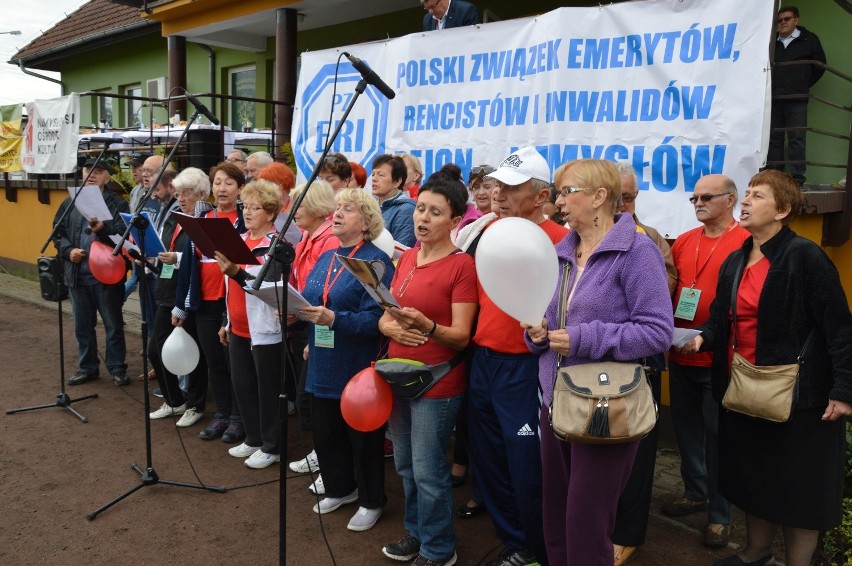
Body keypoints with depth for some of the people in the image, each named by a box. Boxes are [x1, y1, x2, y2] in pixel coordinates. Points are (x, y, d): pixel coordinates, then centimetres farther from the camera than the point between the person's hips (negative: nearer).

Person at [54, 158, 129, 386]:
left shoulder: (118, 204, -3)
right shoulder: (70, 203, 10)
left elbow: (123, 234, -15)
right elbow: (58, 231, 12)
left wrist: (103, 229, -32)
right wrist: (68, 250, -5)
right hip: (78, 275, 4)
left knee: (113, 325, 5)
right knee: (82, 325, 14)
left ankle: (117, 368, 17)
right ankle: (87, 367, 27)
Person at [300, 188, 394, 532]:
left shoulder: (376, 262, -13)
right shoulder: (325, 258, 11)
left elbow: (376, 319, -23)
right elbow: (306, 301, 13)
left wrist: (333, 319, -32)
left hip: (359, 369, -7)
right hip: (324, 367, 7)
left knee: (363, 437, 8)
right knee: (325, 431, 17)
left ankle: (371, 502, 28)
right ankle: (341, 489, 40)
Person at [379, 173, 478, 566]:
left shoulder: (463, 265, -14)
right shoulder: (406, 258, 8)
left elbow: (461, 336, -16)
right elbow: (385, 315, 11)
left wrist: (426, 326, -34)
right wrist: (391, 327, -11)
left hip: (436, 383, -7)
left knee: (428, 470, 3)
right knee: (405, 465, 18)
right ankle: (415, 533, 37)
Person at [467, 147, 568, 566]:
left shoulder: (559, 240, -13)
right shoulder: (488, 232, 8)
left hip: (525, 368, -7)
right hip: (482, 361, 7)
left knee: (528, 471, 4)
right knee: (488, 462, 17)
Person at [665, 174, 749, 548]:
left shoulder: (746, 243, -9)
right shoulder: (683, 242, 9)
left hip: (719, 359, -5)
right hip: (680, 356, 6)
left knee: (717, 434, 5)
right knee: (686, 426, 16)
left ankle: (720, 513, 21)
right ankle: (695, 492, 36)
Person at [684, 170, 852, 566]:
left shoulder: (804, 256, -13)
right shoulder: (734, 262, 9)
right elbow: (721, 319, 12)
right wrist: (703, 338, -9)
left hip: (796, 392, -7)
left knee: (798, 484, 6)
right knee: (752, 476, 19)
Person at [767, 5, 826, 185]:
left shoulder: (809, 39, 6)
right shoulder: (773, 41, 13)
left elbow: (820, 65, 10)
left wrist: (804, 85, 7)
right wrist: (770, 86, 9)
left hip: (796, 99, -3)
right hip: (774, 98, 4)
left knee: (797, 139, -7)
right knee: (773, 138, 5)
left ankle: (797, 178, -8)